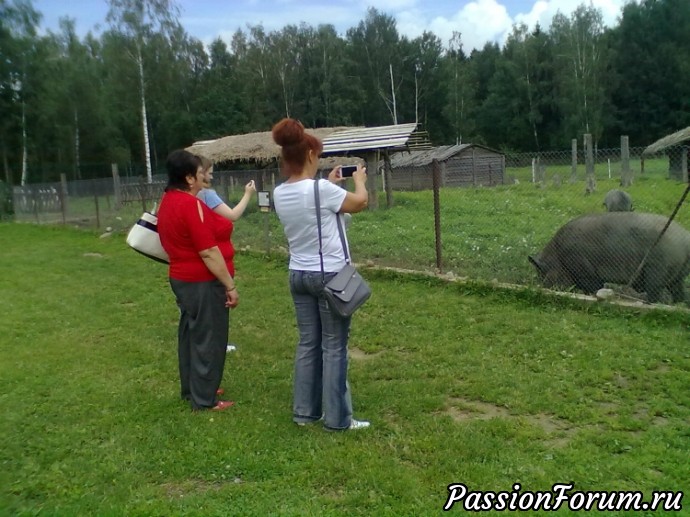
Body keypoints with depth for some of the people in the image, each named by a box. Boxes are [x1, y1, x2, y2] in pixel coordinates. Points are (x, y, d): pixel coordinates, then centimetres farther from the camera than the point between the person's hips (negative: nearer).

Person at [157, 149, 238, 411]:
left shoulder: (168, 201, 8)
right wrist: (230, 286, -18)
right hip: (203, 283, -10)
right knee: (208, 339, 1)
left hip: (182, 278, 10)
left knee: (190, 334, 18)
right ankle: (204, 399, 11)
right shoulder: (191, 204, -22)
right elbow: (208, 252, -23)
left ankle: (190, 389, 30)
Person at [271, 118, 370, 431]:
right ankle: (337, 418, 11)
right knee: (334, 347, 3)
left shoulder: (279, 194, 1)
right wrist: (359, 178, 16)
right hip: (330, 275, -7)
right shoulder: (321, 189, -19)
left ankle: (304, 411, 23)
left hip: (298, 275, 7)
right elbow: (360, 202, -2)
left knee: (308, 343, 15)